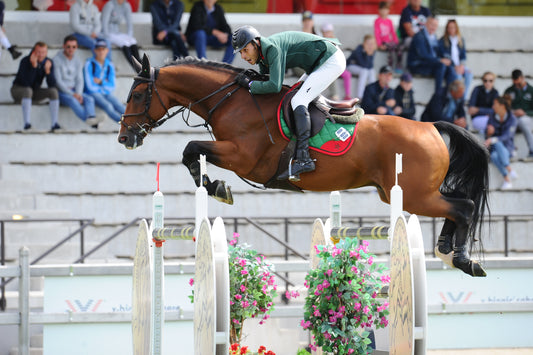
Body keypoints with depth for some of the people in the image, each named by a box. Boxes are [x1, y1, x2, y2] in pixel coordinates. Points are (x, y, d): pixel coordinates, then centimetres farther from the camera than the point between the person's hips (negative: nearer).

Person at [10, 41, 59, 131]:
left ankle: (55, 123, -25)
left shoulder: (48, 62, -11)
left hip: (35, 91, 5)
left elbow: (52, 85, -17)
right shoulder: (25, 61, -25)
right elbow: (26, 83, -34)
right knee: (28, 90, -38)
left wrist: (47, 70, -34)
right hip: (18, 89, -5)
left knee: (53, 91, -20)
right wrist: (33, 66, -42)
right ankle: (27, 123, -44)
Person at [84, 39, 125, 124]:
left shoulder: (110, 65, 11)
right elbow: (90, 86, -9)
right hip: (93, 94, -5)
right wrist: (105, 84, 2)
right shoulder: (89, 64, -4)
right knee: (108, 106, -33)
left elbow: (112, 87, 9)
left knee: (119, 105, -26)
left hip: (106, 94, 5)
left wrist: (101, 82, -7)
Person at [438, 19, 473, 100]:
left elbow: (463, 55, 13)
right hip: (448, 66, -4)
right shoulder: (442, 41, -1)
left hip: (459, 66, 4)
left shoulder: (461, 40, 14)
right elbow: (444, 56, -9)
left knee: (469, 74, -25)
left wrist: (462, 65, -8)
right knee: (458, 75, -34)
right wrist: (455, 66, -18)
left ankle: (464, 98, -24)